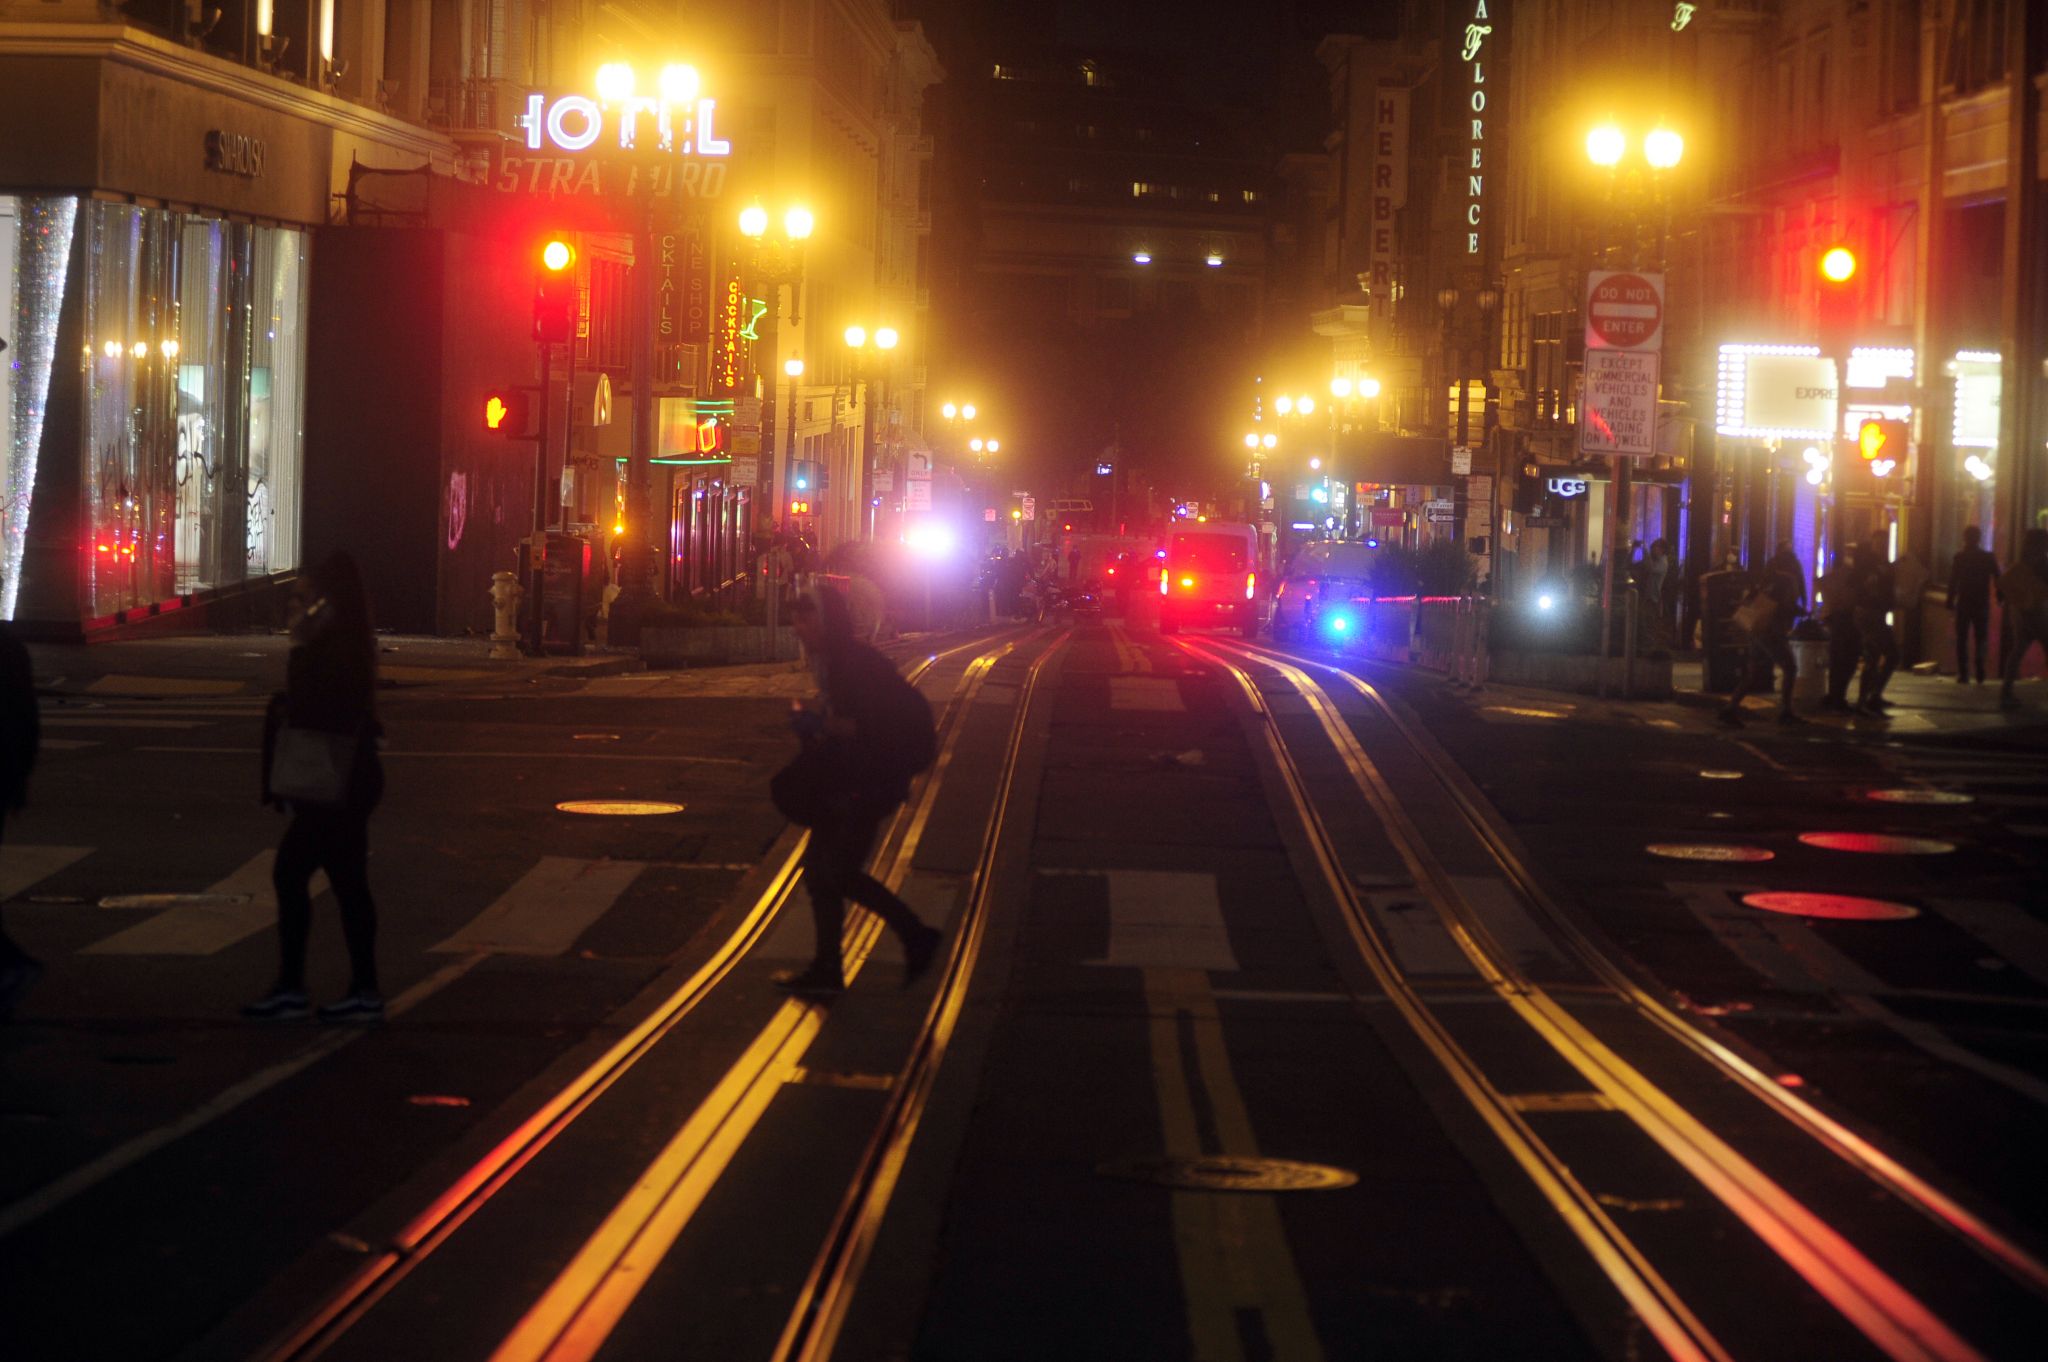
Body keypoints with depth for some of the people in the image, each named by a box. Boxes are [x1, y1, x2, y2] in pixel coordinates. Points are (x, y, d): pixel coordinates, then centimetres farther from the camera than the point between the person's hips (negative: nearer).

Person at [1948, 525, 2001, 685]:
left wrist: (1950, 603, -3)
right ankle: (1980, 674, -3)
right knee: (1981, 639, 10)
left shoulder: (1959, 557, -5)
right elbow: (1997, 580, -1)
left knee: (1962, 639, 5)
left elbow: (1953, 582, -7)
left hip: (1963, 604, -1)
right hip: (1982, 604, 1)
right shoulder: (1988, 557, 0)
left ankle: (1963, 674, -2)